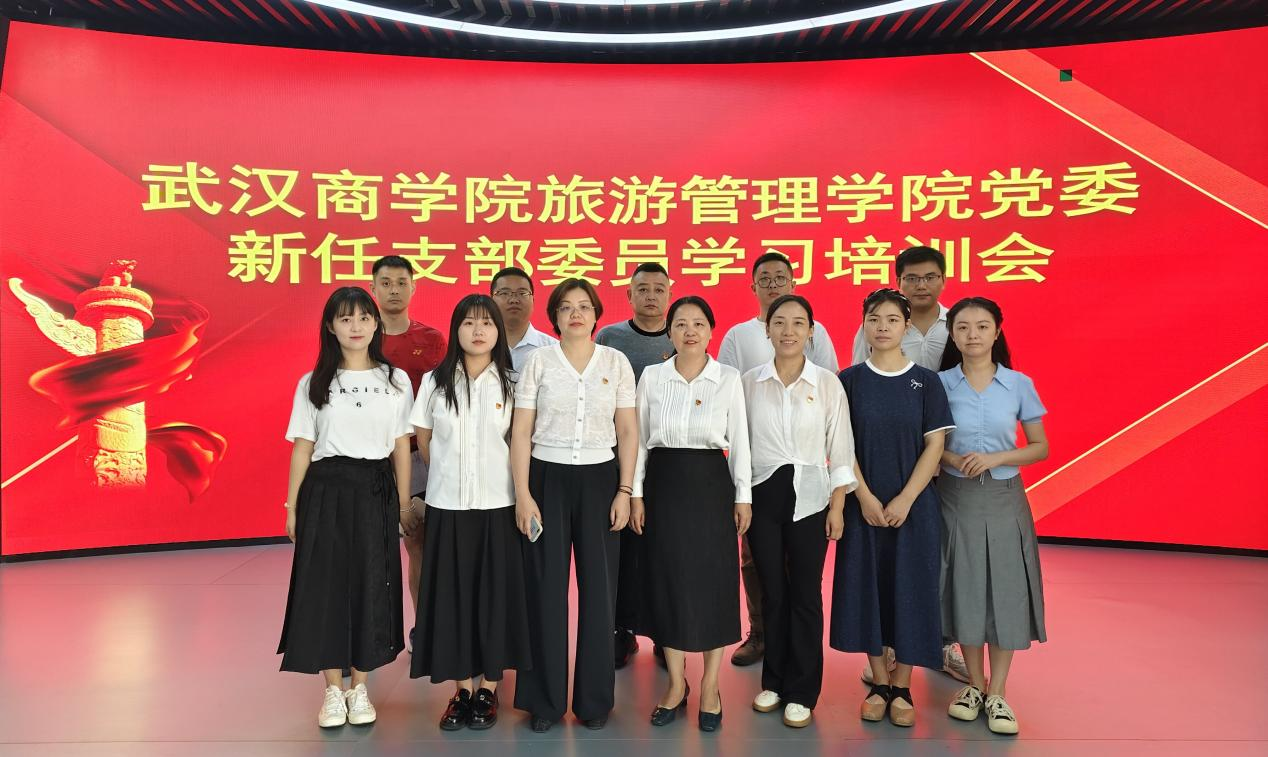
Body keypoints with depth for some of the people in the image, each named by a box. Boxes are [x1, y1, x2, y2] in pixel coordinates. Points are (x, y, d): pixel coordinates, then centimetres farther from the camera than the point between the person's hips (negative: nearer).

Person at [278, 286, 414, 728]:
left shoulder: (396, 380, 4)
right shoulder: (313, 384, 4)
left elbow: (401, 447, 4)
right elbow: (302, 447, 4)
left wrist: (403, 505, 3)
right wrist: (292, 506, 2)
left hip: (375, 492, 0)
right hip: (326, 491, 0)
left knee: (370, 585, 5)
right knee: (325, 585, 3)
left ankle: (359, 687, 21)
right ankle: (333, 690, 19)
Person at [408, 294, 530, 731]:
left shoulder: (511, 384, -1)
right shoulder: (434, 382, 2)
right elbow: (423, 440, 10)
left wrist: (493, 477, 4)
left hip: (497, 506, -1)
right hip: (447, 505, 1)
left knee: (494, 595, 4)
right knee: (451, 596, 6)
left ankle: (488, 690, 19)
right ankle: (462, 690, 20)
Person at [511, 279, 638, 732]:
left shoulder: (616, 362, 4)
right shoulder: (538, 361, 1)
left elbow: (628, 432, 4)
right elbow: (521, 432, -1)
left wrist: (624, 491, -3)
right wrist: (522, 495, -7)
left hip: (599, 479, 1)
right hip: (547, 478, -1)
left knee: (598, 589, 5)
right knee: (546, 590, 4)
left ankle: (595, 698, 21)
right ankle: (545, 699, 19)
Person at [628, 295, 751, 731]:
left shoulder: (729, 378, 0)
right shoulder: (651, 376, 2)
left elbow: (739, 441, 1)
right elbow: (639, 439, 4)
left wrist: (743, 496, -2)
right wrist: (635, 493, 1)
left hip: (711, 483, -1)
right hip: (663, 483, 1)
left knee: (713, 581, 3)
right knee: (668, 580, 6)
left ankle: (710, 688, 18)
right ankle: (676, 684, 22)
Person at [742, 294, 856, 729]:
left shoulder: (827, 383, -2)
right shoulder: (750, 382, 1)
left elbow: (840, 449, 0)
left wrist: (837, 507, -3)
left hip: (809, 496, -1)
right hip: (763, 495, 1)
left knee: (805, 594, 4)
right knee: (772, 592, 10)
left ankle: (802, 692, 18)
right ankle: (774, 681, 26)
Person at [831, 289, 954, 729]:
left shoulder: (926, 382, 1)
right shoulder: (849, 380, 1)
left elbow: (934, 446, -3)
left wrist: (905, 500, -12)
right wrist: (866, 498, -10)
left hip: (913, 505, 0)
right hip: (863, 505, 1)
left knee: (909, 588, 4)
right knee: (866, 587, 5)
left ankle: (902, 688, 17)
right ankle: (879, 684, 20)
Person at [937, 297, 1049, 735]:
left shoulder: (1019, 384, -1)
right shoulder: (940, 383, -3)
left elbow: (1040, 447, 2)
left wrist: (995, 458, -14)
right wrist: (952, 459, -18)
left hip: (1003, 498, 0)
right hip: (956, 497, 0)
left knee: (1005, 589, 1)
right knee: (964, 588, 6)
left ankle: (997, 694, 15)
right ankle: (975, 684, 24)